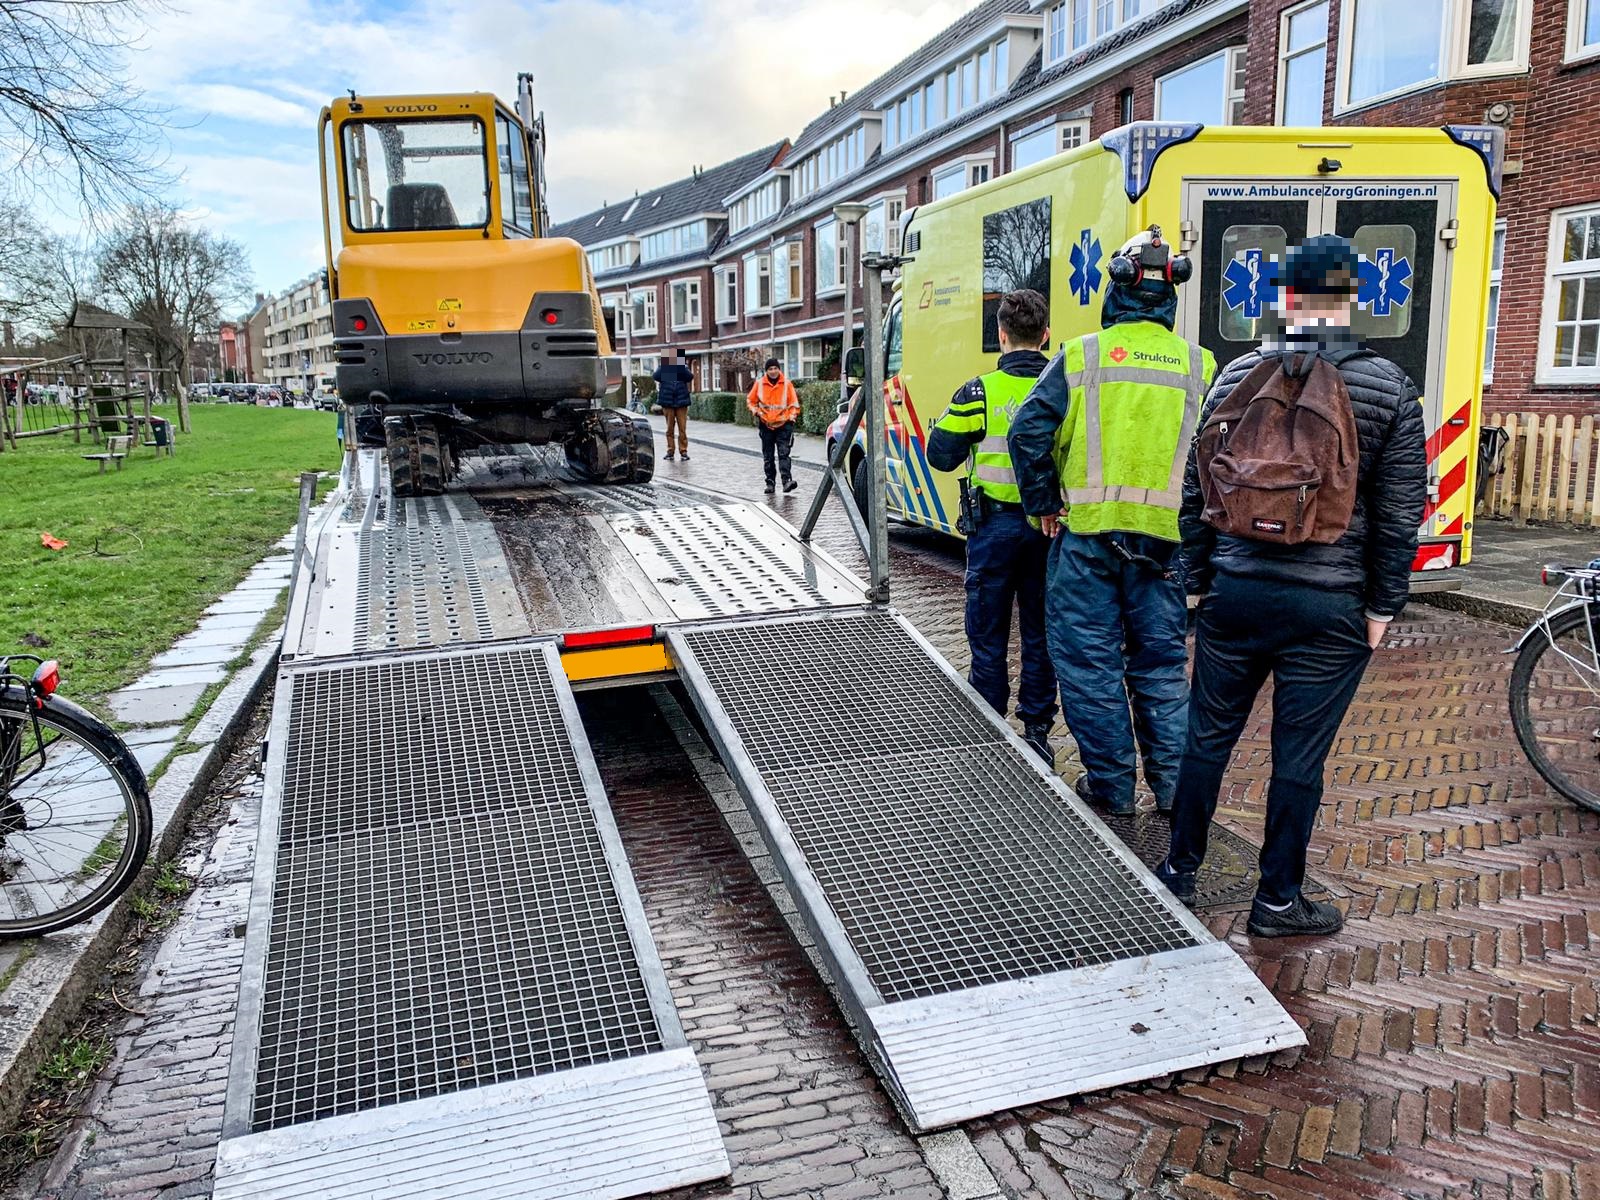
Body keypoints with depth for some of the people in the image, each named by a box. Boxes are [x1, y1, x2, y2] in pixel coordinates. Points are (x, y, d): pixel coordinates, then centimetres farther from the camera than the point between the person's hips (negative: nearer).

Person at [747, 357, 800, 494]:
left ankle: (787, 480, -21)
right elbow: (750, 400, 13)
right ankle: (770, 483, 13)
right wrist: (756, 411, -3)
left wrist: (793, 415, -8)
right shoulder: (759, 383, 2)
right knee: (768, 457, 6)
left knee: (784, 453, -13)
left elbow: (794, 402, 4)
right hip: (766, 425, 2)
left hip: (783, 424, -2)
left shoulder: (786, 383, -1)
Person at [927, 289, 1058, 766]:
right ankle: (1037, 731, 20)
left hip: (994, 524, -3)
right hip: (1047, 525, 3)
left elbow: (940, 455, -4)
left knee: (988, 636, 8)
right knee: (1039, 633, 13)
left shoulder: (979, 393, -10)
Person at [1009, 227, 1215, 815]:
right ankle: (1175, 783, 19)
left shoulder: (1081, 355, -3)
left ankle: (1110, 784, 15)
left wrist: (1043, 505, 2)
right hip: (1166, 538, 3)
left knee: (1090, 658, 8)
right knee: (1161, 660, 15)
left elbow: (1029, 434, -9)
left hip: (1087, 531, -2)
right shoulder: (1199, 367, 4)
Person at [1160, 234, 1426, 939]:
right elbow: (1400, 511, -4)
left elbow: (1197, 488, 4)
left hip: (1235, 591, 2)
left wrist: (1197, 578, 13)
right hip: (1329, 607, -2)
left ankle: (1179, 872, 27)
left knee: (1209, 736, 14)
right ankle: (1277, 900, 21)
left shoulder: (1238, 374, 1)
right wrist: (1383, 605, 4)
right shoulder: (1387, 387, -4)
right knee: (1299, 757, 8)